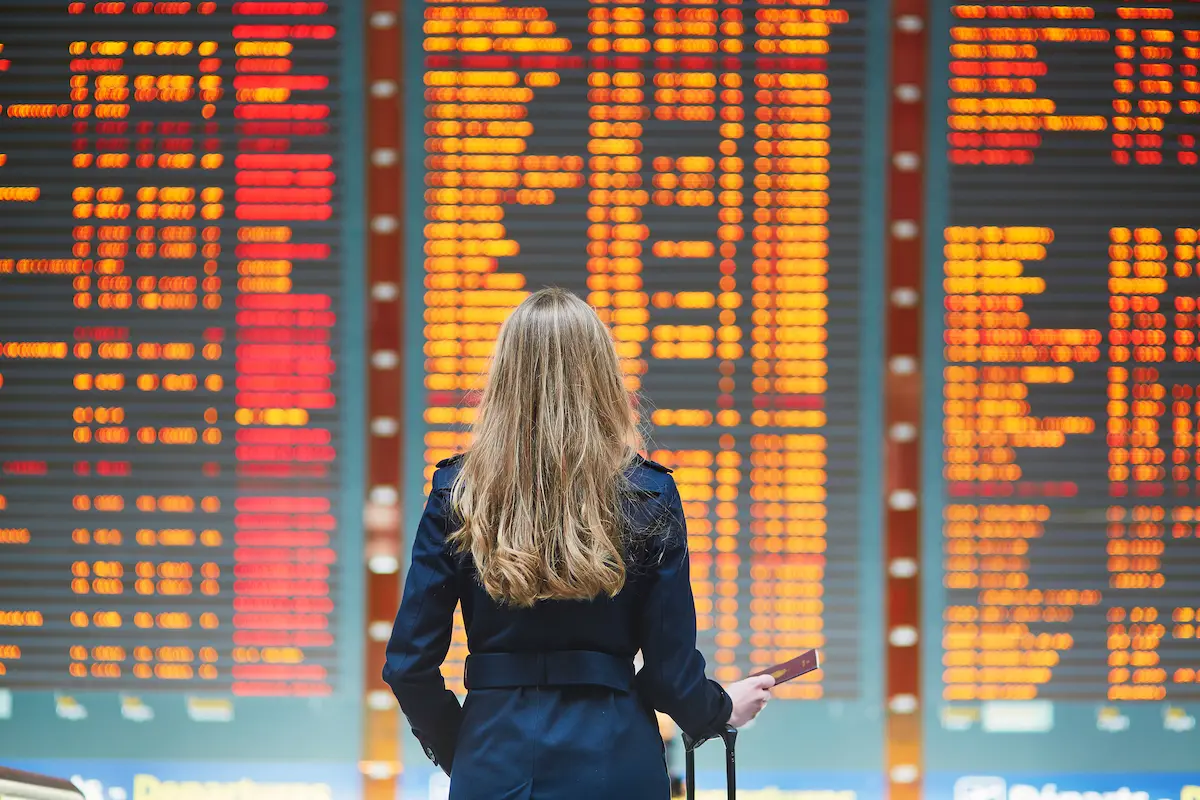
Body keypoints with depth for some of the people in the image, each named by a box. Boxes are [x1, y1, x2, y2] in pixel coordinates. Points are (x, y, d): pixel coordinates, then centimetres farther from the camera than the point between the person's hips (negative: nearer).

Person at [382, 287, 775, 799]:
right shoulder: (648, 496, -5)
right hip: (614, 759, -1)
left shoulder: (457, 494, -3)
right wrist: (724, 709, 18)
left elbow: (409, 663, -2)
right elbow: (672, 671, -4)